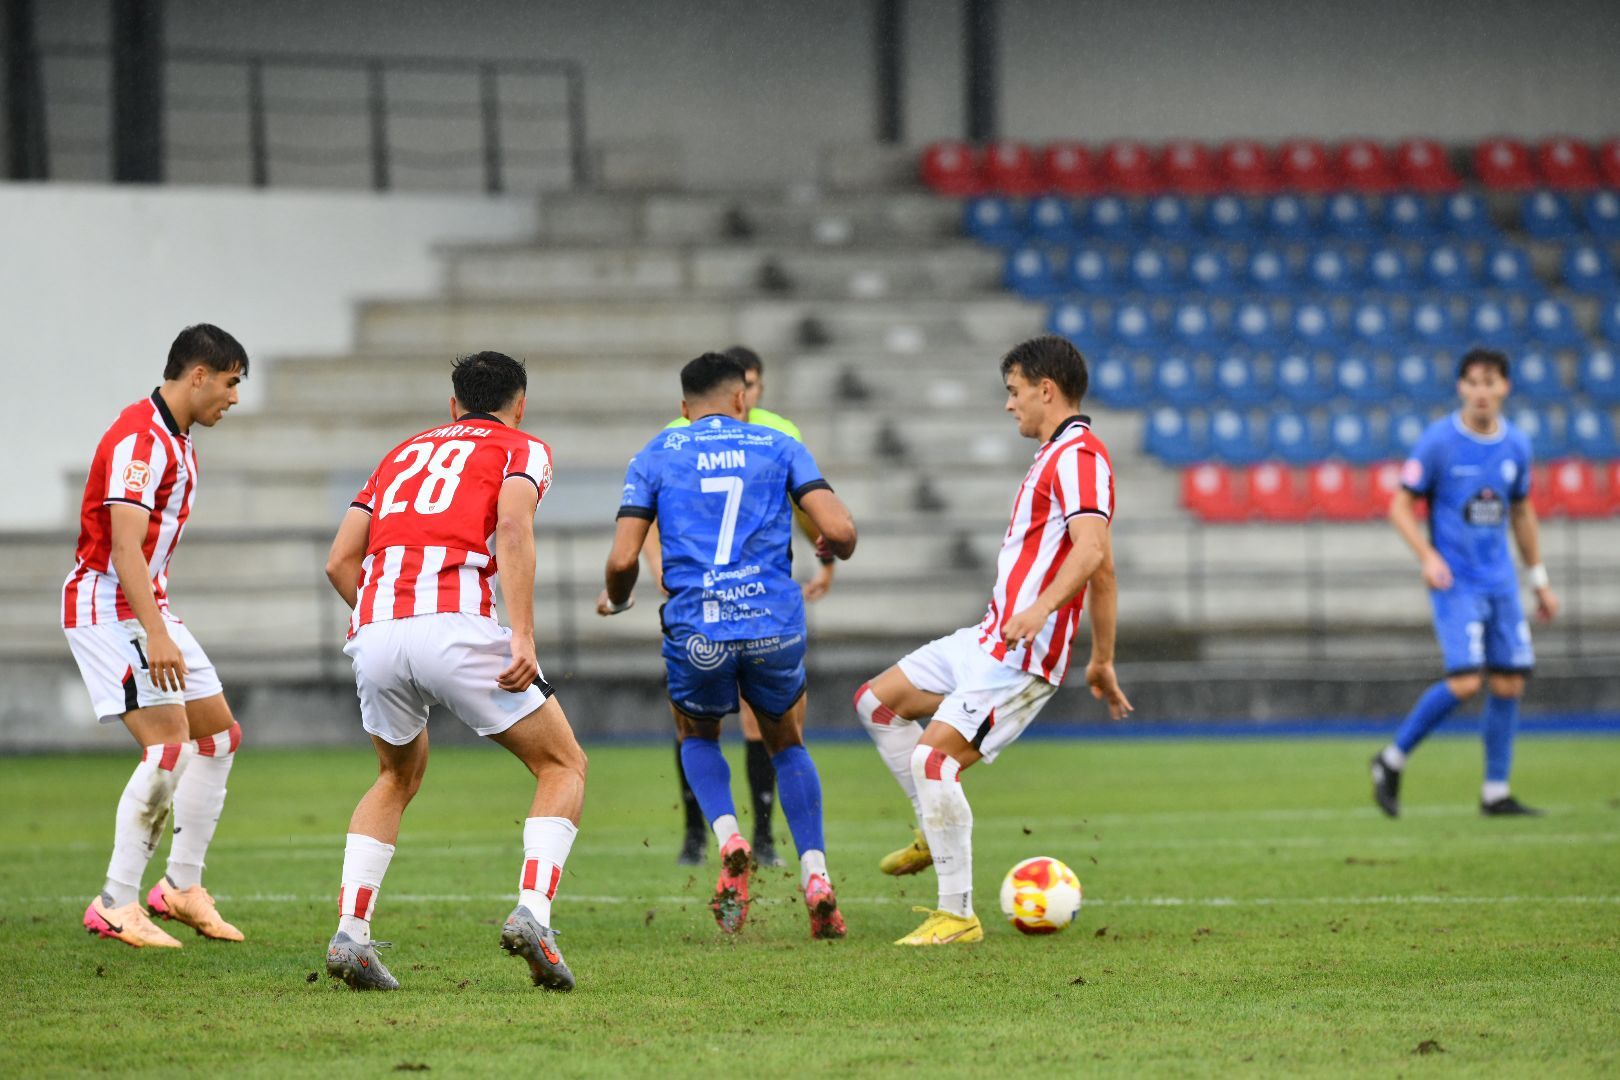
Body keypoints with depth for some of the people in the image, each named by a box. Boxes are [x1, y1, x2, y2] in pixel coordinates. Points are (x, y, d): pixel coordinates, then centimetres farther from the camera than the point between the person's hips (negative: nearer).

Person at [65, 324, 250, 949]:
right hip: (106, 609, -11)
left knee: (219, 734, 11)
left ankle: (182, 886, 19)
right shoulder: (140, 440, -19)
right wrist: (157, 636, -34)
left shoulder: (176, 440, 13)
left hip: (146, 606, 11)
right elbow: (124, 547, -27)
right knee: (169, 748, -18)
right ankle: (115, 907, -13)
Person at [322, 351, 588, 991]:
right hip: (458, 622, -5)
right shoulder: (522, 450, 15)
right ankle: (531, 913, -9)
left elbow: (340, 561, 21)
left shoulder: (405, 452, 30)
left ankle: (350, 933, 13)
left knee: (399, 777, 29)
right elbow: (512, 528, -7)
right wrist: (523, 638, -14)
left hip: (375, 632, 5)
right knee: (563, 767, 12)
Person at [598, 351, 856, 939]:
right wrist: (837, 551, 22)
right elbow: (839, 530, -2)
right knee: (787, 742, 25)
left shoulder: (656, 455, 10)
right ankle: (816, 877, 9)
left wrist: (615, 601, 23)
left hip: (695, 635, 0)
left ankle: (729, 841, 1)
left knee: (697, 736, 28)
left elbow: (623, 559, 1)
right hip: (775, 625, 0)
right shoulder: (779, 446, 10)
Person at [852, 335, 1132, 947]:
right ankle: (935, 832, 19)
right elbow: (1103, 571, 24)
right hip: (989, 639, 11)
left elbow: (1092, 550, -29)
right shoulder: (1057, 455, 20)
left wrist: (1039, 609, -43)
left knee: (933, 760, -18)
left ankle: (958, 916, -12)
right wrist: (1101, 662, 26)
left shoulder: (1078, 455, -13)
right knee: (877, 701, 16)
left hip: (1020, 655, -11)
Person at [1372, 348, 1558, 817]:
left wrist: (1539, 580, 19)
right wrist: (1428, 556, -19)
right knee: (1465, 682, -17)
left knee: (1508, 684, 1)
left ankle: (1497, 793, 10)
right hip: (1455, 583, -5)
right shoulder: (1438, 441, -9)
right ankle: (1392, 760, 0)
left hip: (1500, 582, 6)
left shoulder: (1516, 445, 6)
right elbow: (1401, 506, -5)